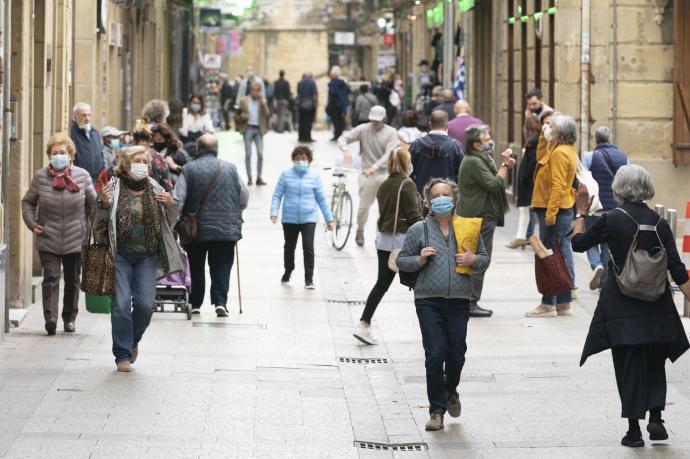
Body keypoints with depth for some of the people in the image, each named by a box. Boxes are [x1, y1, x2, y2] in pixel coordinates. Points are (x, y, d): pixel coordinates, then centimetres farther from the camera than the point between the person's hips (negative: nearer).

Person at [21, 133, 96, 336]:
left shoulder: (82, 176, -2)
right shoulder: (40, 177, -2)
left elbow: (93, 203, 9)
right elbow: (27, 202, 10)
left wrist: (90, 226, 4)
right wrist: (32, 224, -2)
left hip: (75, 240, 1)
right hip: (48, 239, -1)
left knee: (73, 280, 11)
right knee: (51, 278, -11)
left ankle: (69, 318, 25)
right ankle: (50, 318, -18)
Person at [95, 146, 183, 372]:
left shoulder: (155, 190, 7)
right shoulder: (113, 188, -2)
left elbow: (168, 225, 14)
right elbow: (98, 225, 0)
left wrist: (170, 206, -5)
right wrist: (103, 205, -18)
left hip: (147, 256, 2)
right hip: (121, 255, -2)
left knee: (145, 304, -4)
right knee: (121, 304, -8)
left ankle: (133, 341, 24)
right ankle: (123, 355, 2)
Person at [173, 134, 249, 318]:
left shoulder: (188, 169, -5)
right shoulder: (230, 168, 0)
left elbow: (177, 200, -9)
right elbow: (244, 197, 7)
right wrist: (235, 215, 23)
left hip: (196, 229, 0)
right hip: (227, 230, 0)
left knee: (196, 268, 13)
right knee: (222, 268, 5)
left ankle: (195, 304, 16)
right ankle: (220, 301, -9)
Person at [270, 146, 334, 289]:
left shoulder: (314, 177, 0)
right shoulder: (286, 175, -2)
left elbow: (321, 199, 5)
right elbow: (277, 195, -1)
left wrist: (329, 218, 7)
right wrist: (274, 213, -14)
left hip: (308, 219, -1)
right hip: (289, 218, 1)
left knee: (308, 248, -13)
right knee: (289, 247, 17)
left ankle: (309, 279, -5)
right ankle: (287, 274, 39)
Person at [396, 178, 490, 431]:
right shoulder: (418, 230, 6)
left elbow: (485, 258, 17)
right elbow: (401, 261, 10)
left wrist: (473, 260, -5)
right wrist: (419, 260, -10)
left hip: (459, 300, 2)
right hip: (429, 301, -2)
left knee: (457, 355, 2)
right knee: (435, 355, -8)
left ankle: (451, 391, 34)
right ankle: (437, 411, 1)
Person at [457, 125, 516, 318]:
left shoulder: (479, 160, 18)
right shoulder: (474, 162, -16)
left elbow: (495, 182, 20)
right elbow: (494, 184, -22)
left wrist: (505, 166, 7)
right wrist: (504, 165, -13)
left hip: (477, 216, 11)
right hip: (480, 217, -11)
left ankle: (468, 302, 20)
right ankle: (471, 303, -8)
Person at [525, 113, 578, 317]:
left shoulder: (559, 153, -16)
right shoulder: (567, 150, 14)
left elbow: (557, 186, -23)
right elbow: (541, 157, 31)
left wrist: (550, 214, -25)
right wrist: (543, 136, 20)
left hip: (553, 211, -10)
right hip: (564, 210, 10)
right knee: (563, 255, 11)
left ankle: (548, 304, -4)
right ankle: (563, 303, 16)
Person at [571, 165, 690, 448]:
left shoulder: (611, 220, -9)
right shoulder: (659, 223, -2)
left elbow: (578, 243, 4)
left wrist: (581, 213, 16)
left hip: (622, 306, -2)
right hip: (657, 306, 2)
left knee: (629, 365, 4)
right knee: (655, 362, 18)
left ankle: (634, 429, 4)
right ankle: (656, 416, 5)